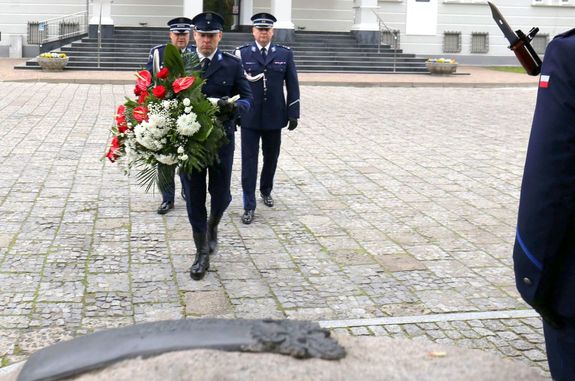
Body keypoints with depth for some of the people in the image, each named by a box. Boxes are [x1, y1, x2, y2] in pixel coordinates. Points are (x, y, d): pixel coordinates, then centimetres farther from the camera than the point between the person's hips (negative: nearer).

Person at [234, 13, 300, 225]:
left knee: (271, 157, 16)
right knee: (249, 161, -2)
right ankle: (249, 207, 2)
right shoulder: (242, 54, -1)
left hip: (274, 117, 2)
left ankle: (266, 190, 40)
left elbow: (292, 85, 5)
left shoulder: (285, 54, 4)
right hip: (249, 118, -2)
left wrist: (293, 113, 0)